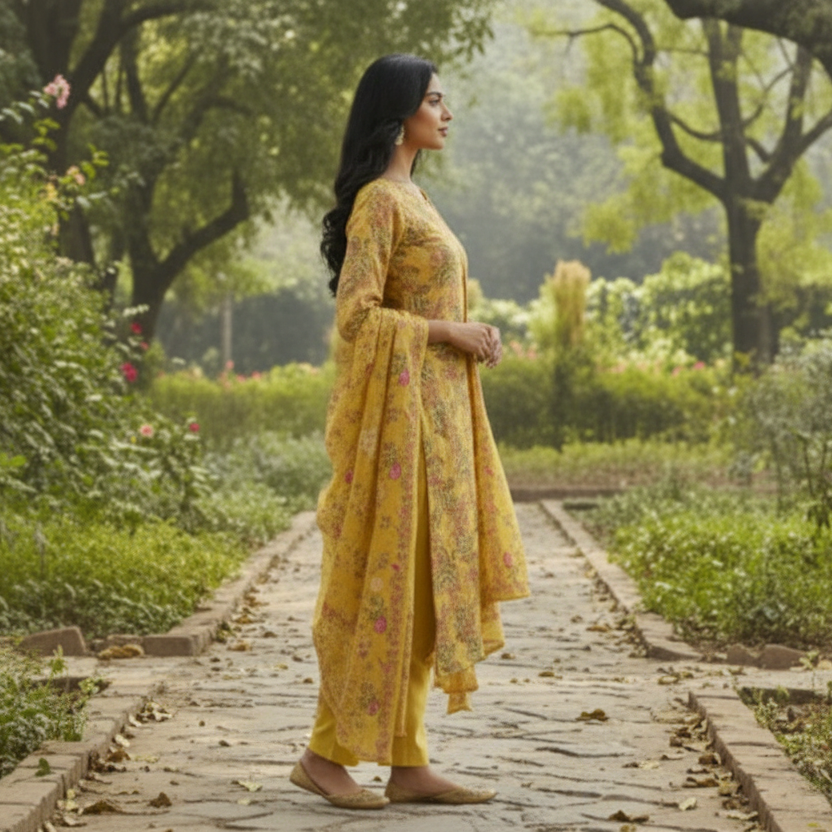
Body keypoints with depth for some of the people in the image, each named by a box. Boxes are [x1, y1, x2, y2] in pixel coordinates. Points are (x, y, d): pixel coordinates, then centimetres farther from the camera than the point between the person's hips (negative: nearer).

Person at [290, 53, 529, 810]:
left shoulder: (412, 197, 18)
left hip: (434, 410, 9)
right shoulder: (377, 200, -11)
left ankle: (408, 763, 10)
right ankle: (327, 753, 2)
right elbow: (357, 316, -17)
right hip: (399, 405, -9)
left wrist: (470, 333, 8)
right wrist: (447, 333, -13)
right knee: (385, 581, -6)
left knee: (424, 582, 7)